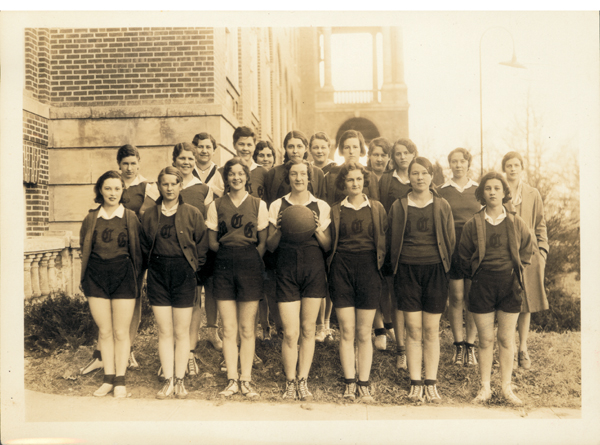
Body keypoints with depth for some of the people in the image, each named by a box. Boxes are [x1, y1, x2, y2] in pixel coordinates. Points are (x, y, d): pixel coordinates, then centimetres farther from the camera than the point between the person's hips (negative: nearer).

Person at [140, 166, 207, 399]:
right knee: (164, 331, 5)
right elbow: (144, 247, 13)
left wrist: (193, 267, 1)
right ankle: (168, 380, 14)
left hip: (183, 275, -2)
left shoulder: (193, 214, 1)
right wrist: (153, 266, 5)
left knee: (181, 332, 4)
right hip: (158, 275, 2)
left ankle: (180, 380, 16)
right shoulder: (149, 215, 7)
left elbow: (202, 245, 5)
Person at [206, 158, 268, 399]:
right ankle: (232, 380, 13)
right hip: (224, 266, 1)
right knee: (228, 329, 3)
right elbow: (212, 242, 11)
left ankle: (246, 379, 13)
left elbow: (263, 243, 5)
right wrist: (229, 251, -1)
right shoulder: (216, 206, 9)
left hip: (250, 264, -1)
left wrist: (247, 258, -5)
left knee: (247, 329, 3)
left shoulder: (258, 205, 5)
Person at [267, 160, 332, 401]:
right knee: (290, 332, -3)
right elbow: (270, 246, 7)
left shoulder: (321, 207, 6)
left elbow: (328, 246, 8)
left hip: (314, 269, 1)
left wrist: (318, 231, -11)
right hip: (286, 270, 0)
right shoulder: (277, 206, 6)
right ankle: (290, 383, 14)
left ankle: (303, 381, 20)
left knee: (308, 329, 6)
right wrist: (279, 230, -11)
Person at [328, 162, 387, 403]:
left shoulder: (377, 209, 10)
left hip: (368, 268, 0)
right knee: (347, 331, 1)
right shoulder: (335, 211, 8)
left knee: (364, 333, 4)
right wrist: (332, 264, -4)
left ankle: (364, 384, 12)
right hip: (342, 269, 0)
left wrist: (378, 263, 0)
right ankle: (349, 383, 11)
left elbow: (383, 241, 11)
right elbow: (329, 244, 11)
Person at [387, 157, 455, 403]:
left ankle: (431, 383, 15)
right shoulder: (399, 207, 5)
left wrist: (446, 270, 3)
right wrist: (396, 271, 4)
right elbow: (392, 242, 8)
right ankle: (415, 383, 12)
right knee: (413, 330, 3)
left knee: (431, 331, 5)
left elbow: (450, 241, 8)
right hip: (408, 270, 0)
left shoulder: (442, 206, 6)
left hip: (434, 270, 0)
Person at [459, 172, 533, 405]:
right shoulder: (473, 224, -1)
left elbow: (526, 250, 13)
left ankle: (506, 387, 20)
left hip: (509, 284, 1)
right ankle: (485, 388, 16)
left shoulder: (516, 223, 2)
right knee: (485, 339, 5)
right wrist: (475, 274, 4)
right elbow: (464, 255, 8)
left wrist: (516, 271, 6)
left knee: (506, 339, 8)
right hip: (482, 285, -1)